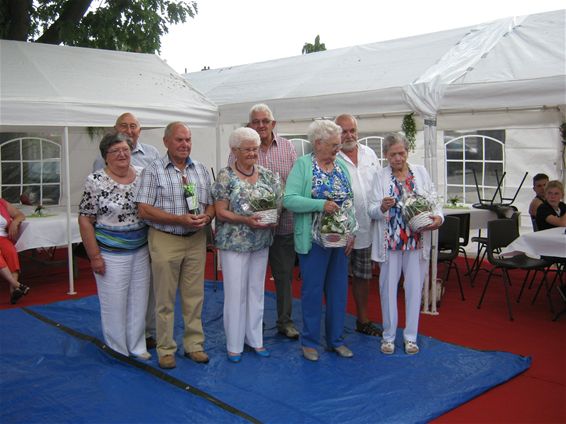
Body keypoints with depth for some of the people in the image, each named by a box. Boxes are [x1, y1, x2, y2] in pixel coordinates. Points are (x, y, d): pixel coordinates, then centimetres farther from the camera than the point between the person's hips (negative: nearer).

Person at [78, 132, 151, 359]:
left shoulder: (142, 175, 2)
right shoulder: (95, 181, -11)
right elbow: (85, 220, -9)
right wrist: (94, 256, -12)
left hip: (141, 250, 4)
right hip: (111, 254, -4)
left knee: (139, 299, 13)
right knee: (114, 302, 5)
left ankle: (137, 347, 29)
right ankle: (118, 352, 22)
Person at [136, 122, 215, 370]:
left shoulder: (201, 170, 10)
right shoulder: (153, 171, -4)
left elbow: (211, 203, 12)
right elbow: (144, 210, -11)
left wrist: (206, 217, -12)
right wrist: (180, 219, -18)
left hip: (196, 240, 4)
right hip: (165, 240, -4)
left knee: (194, 296, 10)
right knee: (165, 299, 5)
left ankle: (194, 344, 22)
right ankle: (165, 349, 17)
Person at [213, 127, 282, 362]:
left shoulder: (267, 175, 5)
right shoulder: (225, 176, -8)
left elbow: (277, 203, 9)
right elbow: (221, 212, -11)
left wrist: (273, 219, -12)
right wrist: (246, 220, -23)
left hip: (261, 242, 5)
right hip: (234, 243, -4)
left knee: (256, 290, 13)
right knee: (235, 292, 2)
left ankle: (255, 339, 26)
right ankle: (234, 345, 15)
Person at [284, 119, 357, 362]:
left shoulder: (341, 166, 9)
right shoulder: (303, 165, -7)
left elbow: (349, 201, 9)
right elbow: (289, 199, -16)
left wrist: (351, 232, 1)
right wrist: (321, 205, -23)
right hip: (314, 240, -5)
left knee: (338, 290, 11)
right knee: (313, 290, 4)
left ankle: (335, 339, 26)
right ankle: (310, 341, 19)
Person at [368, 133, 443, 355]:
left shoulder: (421, 172, 7)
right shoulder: (380, 176, 1)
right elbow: (372, 210, -3)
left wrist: (438, 217, -13)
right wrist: (382, 207, -25)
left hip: (417, 240, 1)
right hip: (390, 240, -1)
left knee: (414, 287, 7)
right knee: (388, 287, 6)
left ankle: (411, 336, 21)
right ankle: (389, 335, 20)